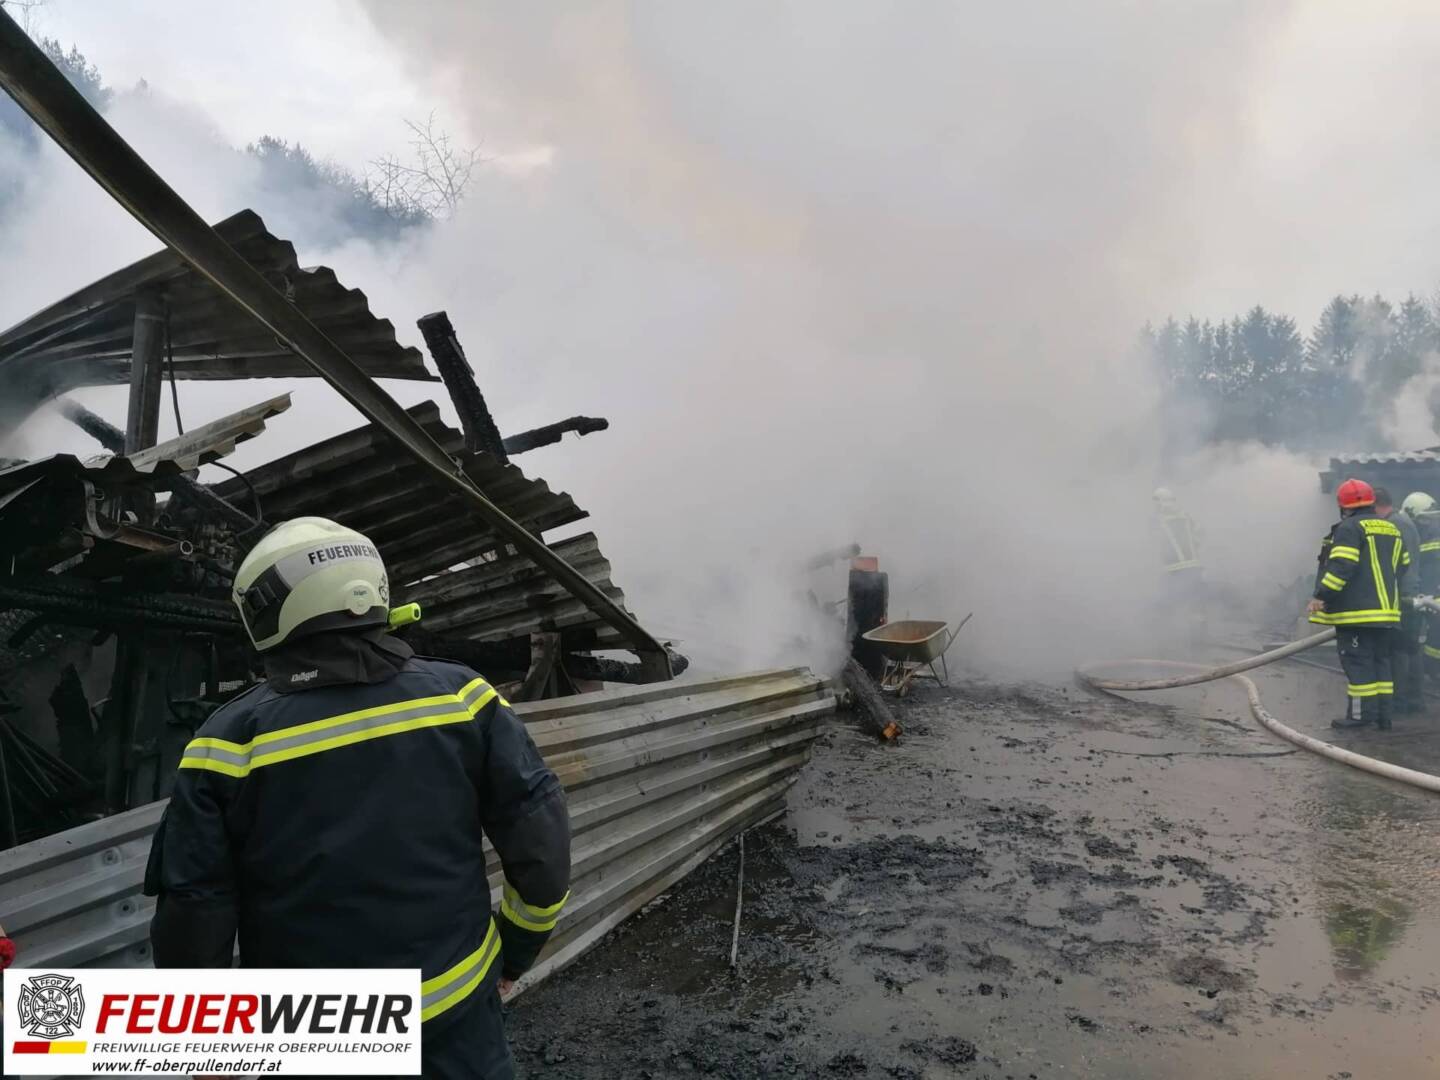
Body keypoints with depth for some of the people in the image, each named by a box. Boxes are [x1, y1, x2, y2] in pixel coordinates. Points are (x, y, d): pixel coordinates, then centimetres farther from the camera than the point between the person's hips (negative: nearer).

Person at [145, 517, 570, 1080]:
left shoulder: (232, 737, -15)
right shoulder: (457, 693, -12)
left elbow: (192, 915, -11)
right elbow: (540, 834, -10)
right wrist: (520, 945, 7)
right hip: (458, 1004, 1)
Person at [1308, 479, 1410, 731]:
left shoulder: (1349, 528, -11)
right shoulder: (1391, 530, 16)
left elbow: (1341, 567, -21)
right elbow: (1403, 565, 22)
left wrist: (1321, 596, -18)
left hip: (1356, 611, -8)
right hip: (1386, 610, 8)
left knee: (1357, 662, -5)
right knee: (1380, 660, 13)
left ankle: (1363, 714, -4)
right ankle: (1383, 714, 15)